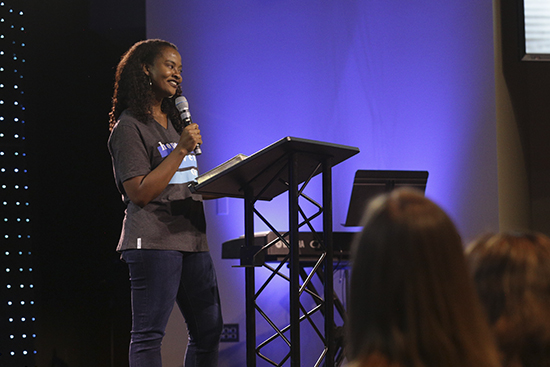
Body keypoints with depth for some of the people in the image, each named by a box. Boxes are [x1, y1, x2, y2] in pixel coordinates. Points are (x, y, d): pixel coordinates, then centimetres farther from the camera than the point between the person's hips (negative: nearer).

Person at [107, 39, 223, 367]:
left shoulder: (175, 121, 20)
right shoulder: (129, 127, -6)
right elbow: (140, 192, -15)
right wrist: (181, 149, -16)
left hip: (191, 238, 9)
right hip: (154, 240, -8)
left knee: (209, 328, 8)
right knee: (149, 334, -8)